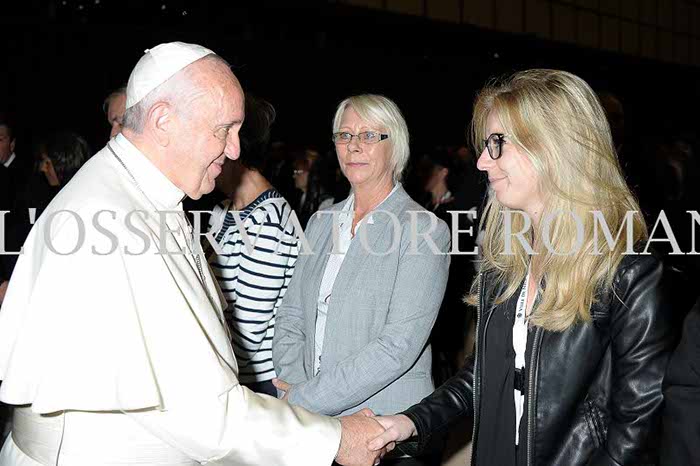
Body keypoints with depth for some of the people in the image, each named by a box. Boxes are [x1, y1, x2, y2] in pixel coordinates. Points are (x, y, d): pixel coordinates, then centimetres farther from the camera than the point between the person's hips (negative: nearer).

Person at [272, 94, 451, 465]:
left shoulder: (425, 229, -12)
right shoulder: (321, 224, 7)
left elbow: (398, 346, -19)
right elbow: (290, 319, 8)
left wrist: (305, 398, -17)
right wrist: (294, 385, -9)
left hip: (386, 427, -5)